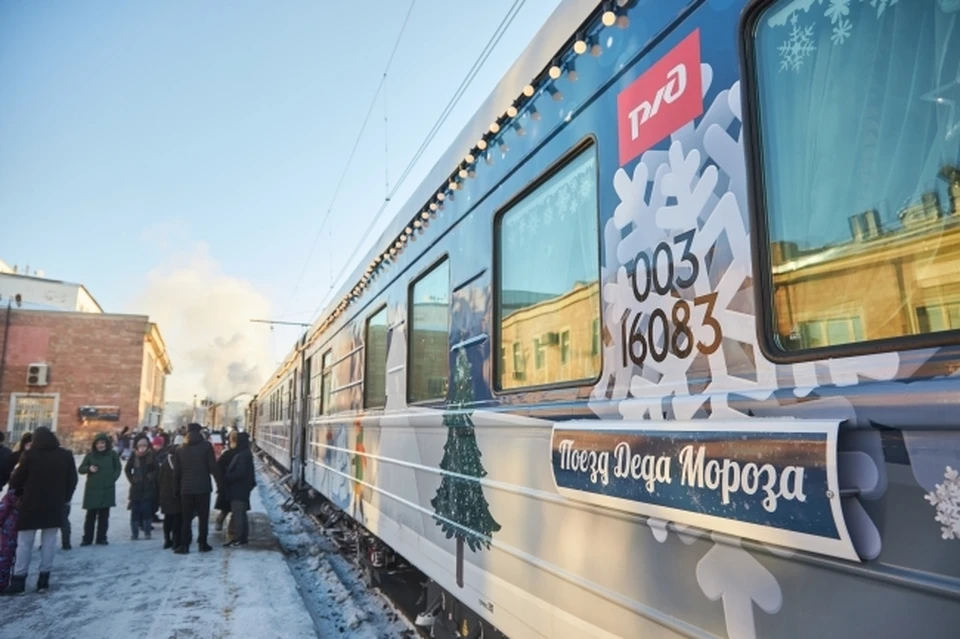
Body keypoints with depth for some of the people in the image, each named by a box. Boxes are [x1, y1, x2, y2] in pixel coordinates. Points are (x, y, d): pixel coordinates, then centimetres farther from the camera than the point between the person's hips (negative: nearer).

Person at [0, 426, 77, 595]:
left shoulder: (29, 455, -8)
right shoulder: (66, 455, 3)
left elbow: (15, 481, -2)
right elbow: (72, 480, 6)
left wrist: (17, 489, 20)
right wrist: (64, 499, 17)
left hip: (31, 505, -2)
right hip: (54, 506, 3)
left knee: (24, 543, 6)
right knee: (49, 542, 7)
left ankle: (18, 580, 6)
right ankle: (44, 579, 8)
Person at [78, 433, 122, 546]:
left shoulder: (112, 454, 0)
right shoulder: (90, 455, -1)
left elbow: (118, 468, 10)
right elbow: (81, 469, 4)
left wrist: (113, 478, -3)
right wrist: (89, 468, -16)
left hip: (107, 489, 0)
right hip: (92, 489, 0)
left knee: (104, 515, 5)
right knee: (91, 514, 0)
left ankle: (101, 538, 13)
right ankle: (87, 538, 11)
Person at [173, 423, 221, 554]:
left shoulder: (180, 449, 7)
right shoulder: (206, 446, -5)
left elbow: (176, 471, 9)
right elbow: (213, 467, -8)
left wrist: (177, 487, 15)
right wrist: (219, 483, -2)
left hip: (186, 488, 3)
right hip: (203, 487, -3)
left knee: (186, 518, 8)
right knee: (203, 517, 5)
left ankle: (184, 545, 6)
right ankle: (202, 543, 7)